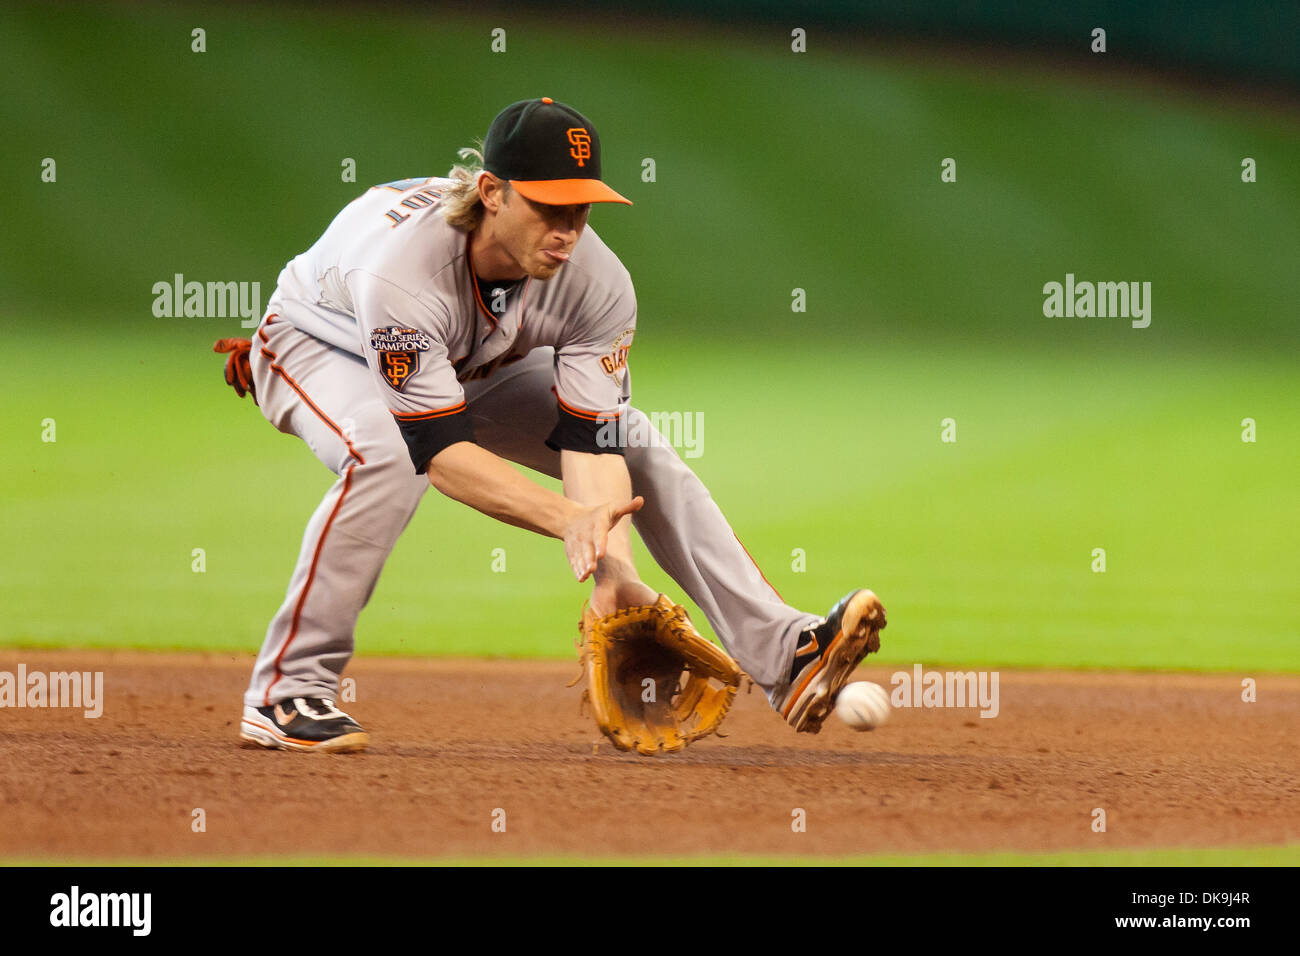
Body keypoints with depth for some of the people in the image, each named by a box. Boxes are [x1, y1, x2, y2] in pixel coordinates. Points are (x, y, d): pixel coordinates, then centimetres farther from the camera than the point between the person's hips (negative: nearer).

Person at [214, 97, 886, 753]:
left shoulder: (596, 281, -27)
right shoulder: (402, 268, -42)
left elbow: (590, 440, -27)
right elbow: (440, 451, -43)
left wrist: (613, 569, -43)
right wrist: (567, 521, -54)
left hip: (476, 371, 6)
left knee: (641, 448, -6)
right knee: (388, 456, -38)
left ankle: (780, 654, -5)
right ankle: (287, 693, -29)